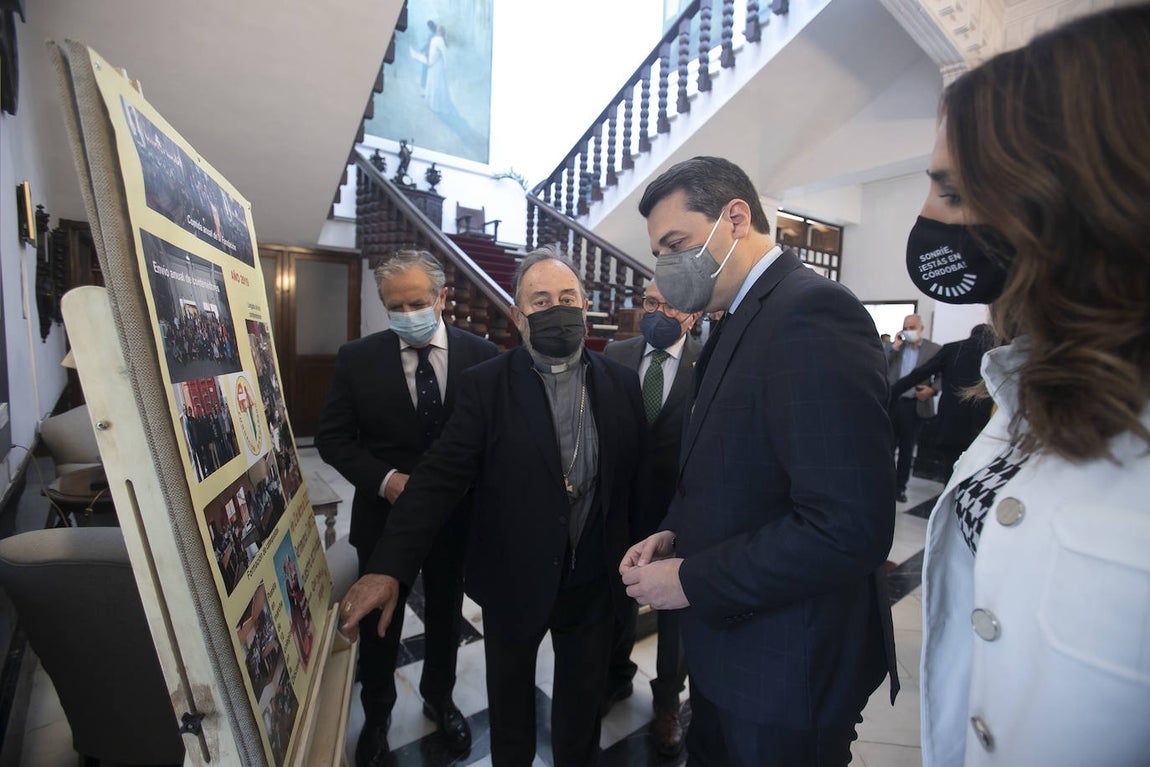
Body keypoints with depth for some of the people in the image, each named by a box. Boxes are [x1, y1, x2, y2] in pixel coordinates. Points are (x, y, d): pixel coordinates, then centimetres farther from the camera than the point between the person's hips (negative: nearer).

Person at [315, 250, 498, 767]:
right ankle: (376, 714, 48)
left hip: (456, 516, 1)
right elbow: (333, 437, -5)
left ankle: (439, 697, 51)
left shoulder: (480, 355, -11)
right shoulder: (357, 358, -9)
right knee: (379, 623, 20)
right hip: (385, 515, 0)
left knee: (445, 617, 22)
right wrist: (385, 479, -19)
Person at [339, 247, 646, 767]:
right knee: (510, 701, 25)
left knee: (582, 700, 24)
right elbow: (439, 477, -18)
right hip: (513, 583, -1)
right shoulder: (485, 386, -13)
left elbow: (637, 476, -2)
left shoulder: (621, 383, -5)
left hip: (594, 583, 2)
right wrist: (389, 567, -27)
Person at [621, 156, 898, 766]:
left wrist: (692, 581, -20)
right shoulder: (738, 321, 7)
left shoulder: (812, 312, -23)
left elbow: (850, 526, -29)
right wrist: (673, 535, 0)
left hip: (785, 670, -8)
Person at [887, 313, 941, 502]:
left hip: (915, 405, -1)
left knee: (907, 449, 9)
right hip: (892, 402, 1)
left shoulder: (934, 349, 0)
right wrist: (894, 347, -11)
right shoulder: (894, 346, 6)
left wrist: (932, 390, -16)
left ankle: (900, 486, 21)